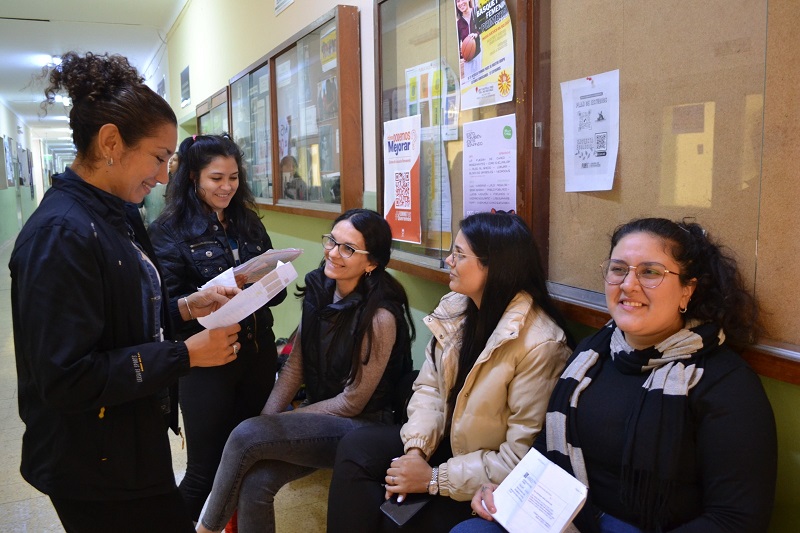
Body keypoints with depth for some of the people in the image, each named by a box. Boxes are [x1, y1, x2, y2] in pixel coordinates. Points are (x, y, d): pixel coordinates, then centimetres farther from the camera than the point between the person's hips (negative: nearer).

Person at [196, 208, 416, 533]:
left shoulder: (380, 317, -21)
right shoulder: (318, 290, -1)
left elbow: (353, 402, -14)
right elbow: (296, 365, 5)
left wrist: (273, 425, -9)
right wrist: (266, 420, -6)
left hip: (361, 424, -6)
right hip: (318, 413, 6)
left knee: (245, 436, -21)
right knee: (254, 481, -19)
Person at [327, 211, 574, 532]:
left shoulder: (539, 344, -25)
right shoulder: (455, 307, -3)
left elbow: (523, 457, -23)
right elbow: (429, 386, 2)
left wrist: (436, 479, -21)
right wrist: (417, 448, -15)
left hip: (488, 483, -6)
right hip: (446, 441, 6)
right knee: (356, 448, -13)